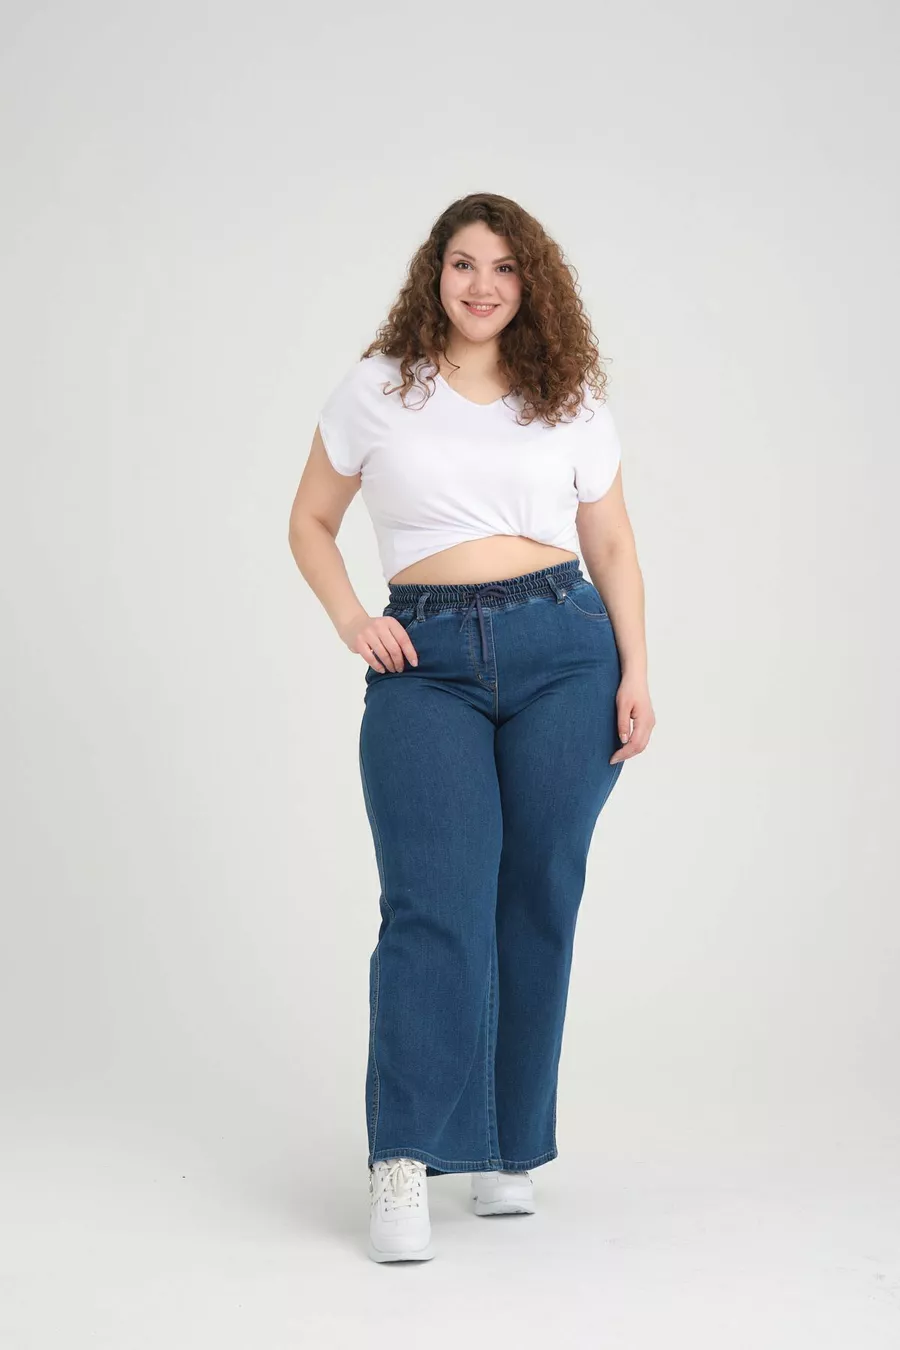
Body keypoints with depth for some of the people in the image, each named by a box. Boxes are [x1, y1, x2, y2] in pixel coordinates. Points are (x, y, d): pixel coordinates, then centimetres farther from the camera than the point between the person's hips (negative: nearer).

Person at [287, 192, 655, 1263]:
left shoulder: (571, 403, 12)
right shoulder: (376, 390, 9)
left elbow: (613, 548, 15)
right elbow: (311, 522, 16)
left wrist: (636, 674, 4)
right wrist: (350, 619, -1)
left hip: (564, 649, 2)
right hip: (427, 662, -1)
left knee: (538, 903, 2)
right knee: (437, 906, -14)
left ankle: (507, 1147, 14)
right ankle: (403, 1160, -13)